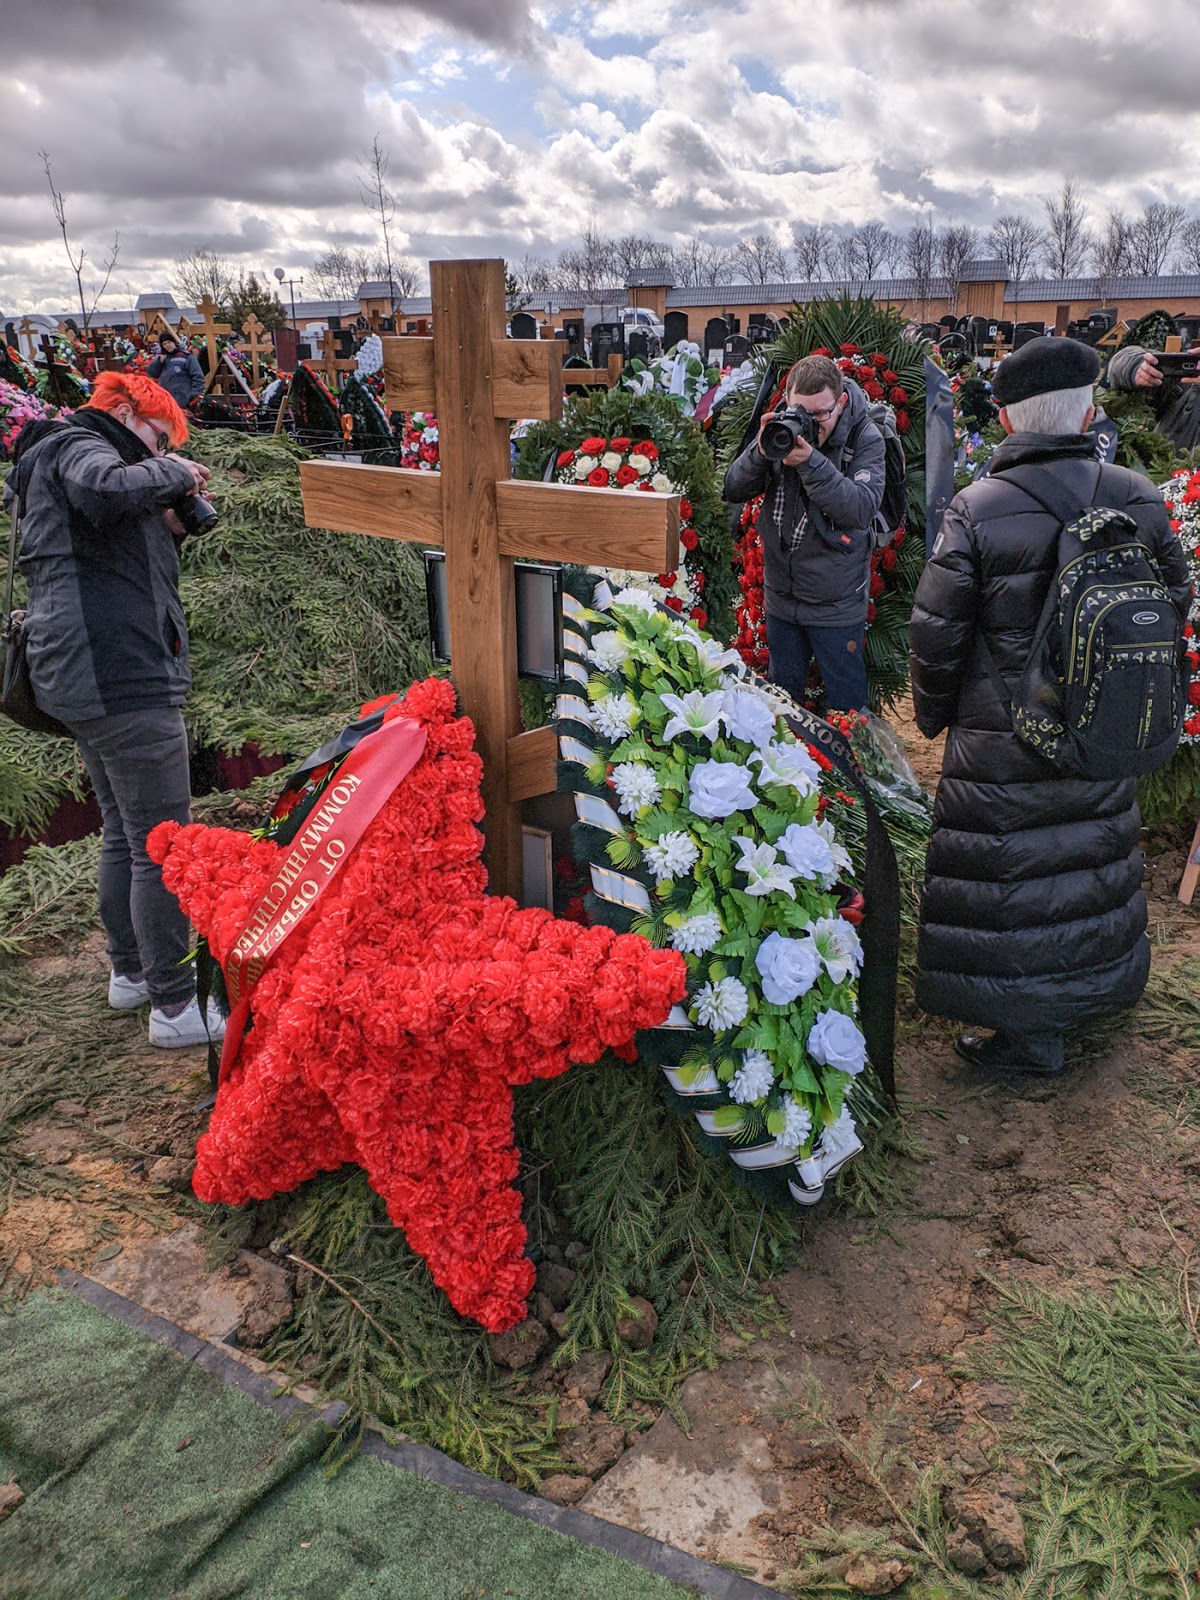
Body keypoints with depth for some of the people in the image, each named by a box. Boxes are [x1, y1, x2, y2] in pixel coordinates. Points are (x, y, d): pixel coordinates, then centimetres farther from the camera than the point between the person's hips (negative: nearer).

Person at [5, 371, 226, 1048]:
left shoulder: (59, 459, 25)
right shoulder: (77, 445, -5)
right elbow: (104, 489, -31)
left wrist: (168, 528, 10)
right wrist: (174, 471, -13)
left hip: (85, 679, 11)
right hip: (124, 675, -11)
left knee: (124, 834, 20)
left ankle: (131, 971, 33)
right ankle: (175, 1005, -1)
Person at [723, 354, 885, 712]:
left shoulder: (866, 439, -12)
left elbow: (863, 509, -25)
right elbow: (733, 491, -5)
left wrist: (811, 462, -33)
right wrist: (760, 450, -23)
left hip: (837, 602, -4)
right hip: (781, 595, 4)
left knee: (846, 706, 8)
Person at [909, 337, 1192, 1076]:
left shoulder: (977, 510, -17)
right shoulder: (1138, 498, -3)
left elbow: (936, 631, -13)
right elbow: (1174, 603, 8)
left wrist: (933, 712, 4)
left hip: (1000, 745, -5)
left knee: (1013, 879, 7)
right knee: (1093, 862, 22)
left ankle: (1029, 1036, 19)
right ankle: (1092, 990, 42)